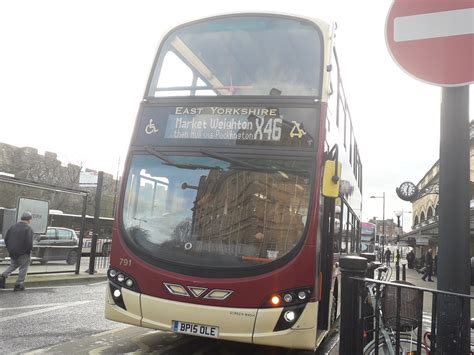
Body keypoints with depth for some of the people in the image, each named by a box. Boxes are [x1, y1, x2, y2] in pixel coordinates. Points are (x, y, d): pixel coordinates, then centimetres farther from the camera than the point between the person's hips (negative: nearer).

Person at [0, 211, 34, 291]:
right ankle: (18, 284, 7)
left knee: (13, 265, 25)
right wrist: (30, 249, -3)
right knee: (23, 268, 7)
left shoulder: (13, 227, 7)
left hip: (12, 252, 6)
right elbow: (29, 242, -21)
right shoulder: (28, 229, -14)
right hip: (23, 253, -6)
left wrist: (9, 248, 18)